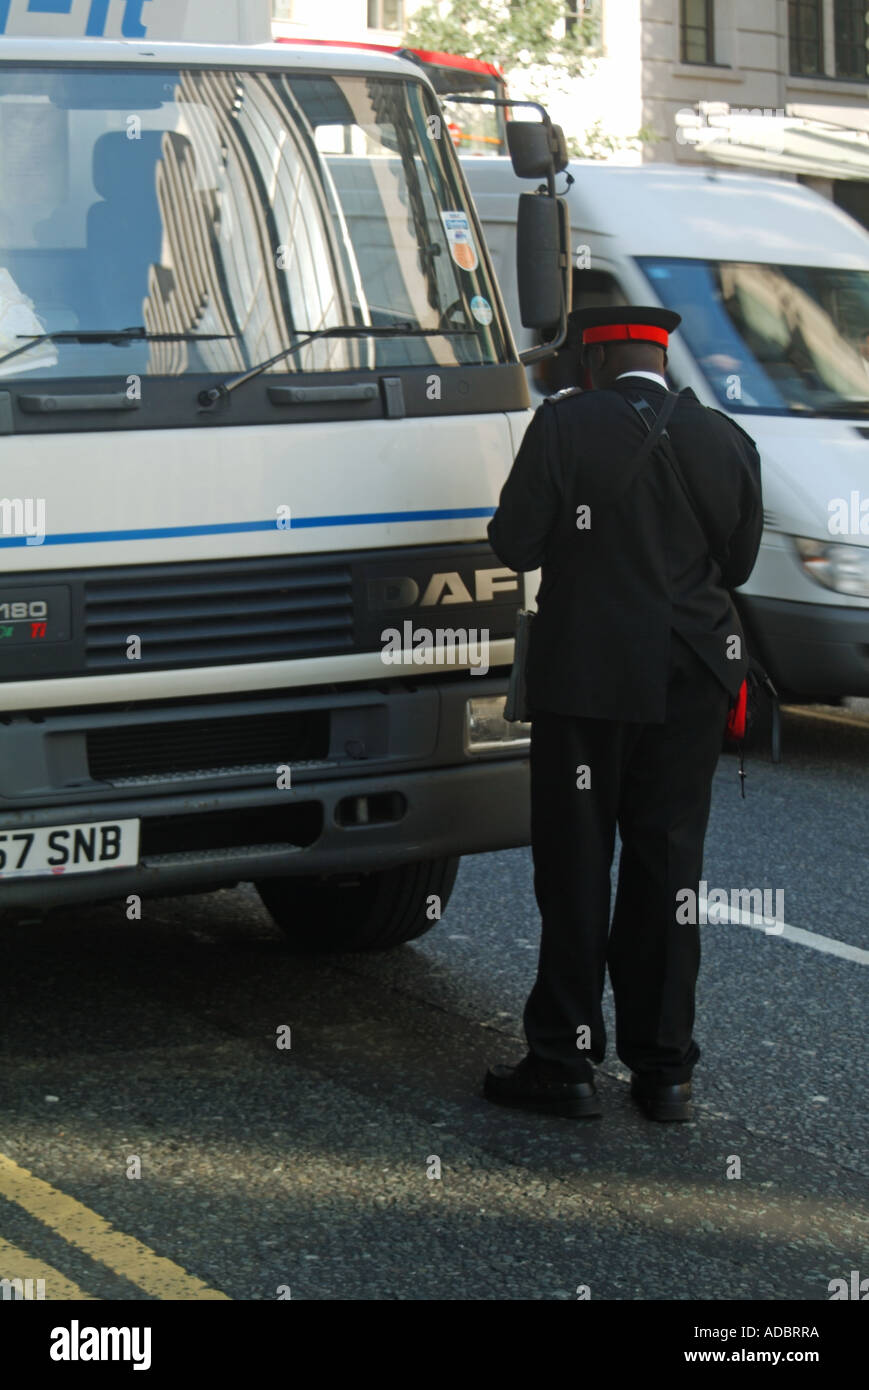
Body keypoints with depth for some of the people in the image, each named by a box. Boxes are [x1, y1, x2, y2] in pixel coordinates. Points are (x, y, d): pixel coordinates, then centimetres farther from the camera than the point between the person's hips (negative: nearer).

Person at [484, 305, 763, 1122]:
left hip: (587, 673, -3)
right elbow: (737, 563, 8)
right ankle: (663, 1069, 14)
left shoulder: (565, 424, -10)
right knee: (669, 867, 10)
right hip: (691, 683, 3)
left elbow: (514, 544, -10)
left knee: (575, 870, 5)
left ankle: (565, 1062, 9)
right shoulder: (726, 441, 1)